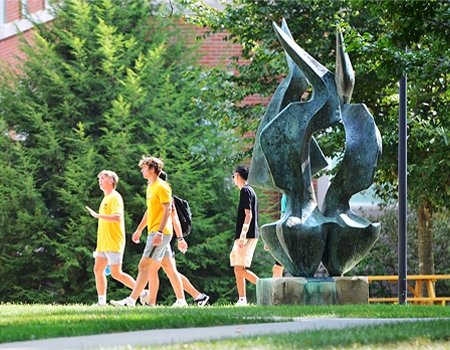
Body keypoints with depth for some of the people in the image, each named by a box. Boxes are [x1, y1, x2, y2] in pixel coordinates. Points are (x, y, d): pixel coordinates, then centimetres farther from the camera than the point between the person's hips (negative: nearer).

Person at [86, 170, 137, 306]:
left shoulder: (115, 197, -11)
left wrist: (98, 215, -28)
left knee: (116, 273, -9)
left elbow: (117, 217, -26)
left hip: (113, 244, -9)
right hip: (103, 244, 9)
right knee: (98, 270, 5)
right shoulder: (106, 198, 18)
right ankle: (102, 301, 7)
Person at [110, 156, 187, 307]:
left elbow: (167, 210, -18)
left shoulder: (162, 187, -10)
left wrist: (160, 231, -25)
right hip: (154, 232, 10)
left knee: (144, 265, -14)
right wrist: (139, 229, 28)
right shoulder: (150, 187, 19)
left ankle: (131, 300, -19)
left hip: (160, 233, -10)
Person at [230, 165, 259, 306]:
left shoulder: (245, 191, -10)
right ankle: (242, 299, 8)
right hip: (251, 235, 10)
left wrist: (243, 236, -24)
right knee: (238, 269, 10)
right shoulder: (250, 191, 20)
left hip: (246, 236, -10)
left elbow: (248, 215, -18)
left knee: (240, 269, -15)